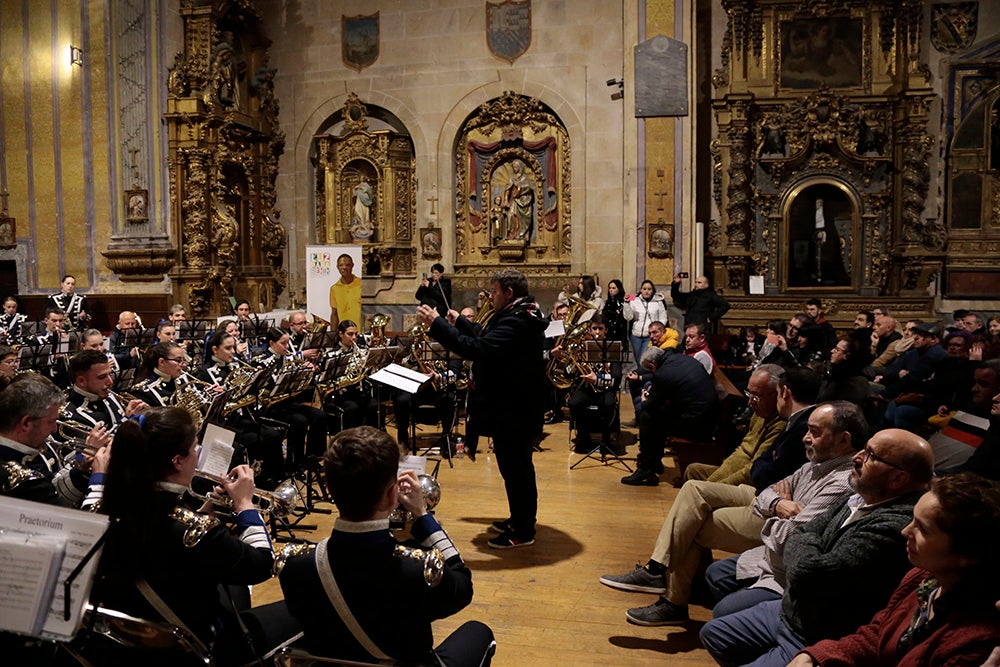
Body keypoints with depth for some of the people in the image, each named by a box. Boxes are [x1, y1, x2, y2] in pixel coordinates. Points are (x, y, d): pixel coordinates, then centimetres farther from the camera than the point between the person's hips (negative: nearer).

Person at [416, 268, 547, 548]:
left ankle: (523, 532, 14)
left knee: (515, 467, 1)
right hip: (512, 405, 11)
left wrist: (437, 324, -29)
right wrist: (460, 322, 24)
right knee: (515, 465, 21)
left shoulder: (516, 321, -25)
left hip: (513, 409, -11)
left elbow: (477, 348, -33)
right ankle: (520, 519, 35)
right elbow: (487, 336, 24)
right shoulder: (521, 315, 10)